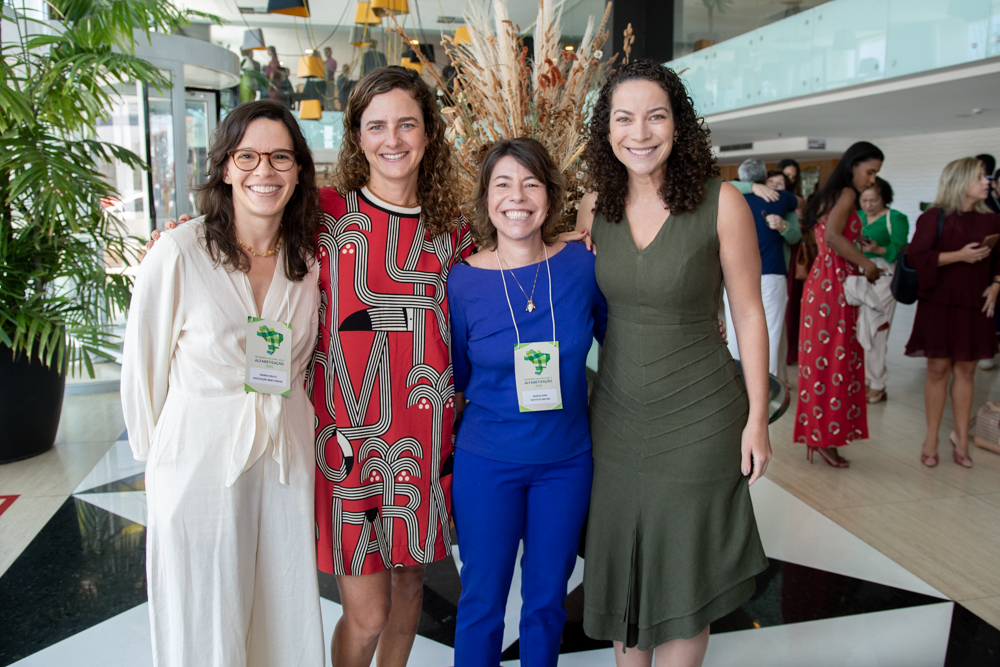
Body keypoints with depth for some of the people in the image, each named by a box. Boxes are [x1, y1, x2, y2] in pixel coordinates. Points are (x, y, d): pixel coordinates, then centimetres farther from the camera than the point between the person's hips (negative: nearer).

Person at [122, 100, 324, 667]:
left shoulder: (309, 259, 1)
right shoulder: (178, 254, -11)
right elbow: (144, 365, -2)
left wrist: (283, 426, 10)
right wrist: (155, 450, 6)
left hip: (288, 464, 4)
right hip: (200, 465, -3)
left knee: (287, 621, 15)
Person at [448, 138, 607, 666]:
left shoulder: (582, 264, -8)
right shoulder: (462, 281, -10)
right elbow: (455, 378, 2)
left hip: (567, 462, 2)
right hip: (486, 464, -1)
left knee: (547, 599, 18)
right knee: (482, 600, 13)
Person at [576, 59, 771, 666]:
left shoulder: (721, 202, -13)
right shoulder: (597, 210, -2)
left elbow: (749, 314, -8)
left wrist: (757, 420, -7)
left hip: (698, 417, -3)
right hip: (616, 413, 4)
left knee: (683, 577, 12)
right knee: (621, 566, 17)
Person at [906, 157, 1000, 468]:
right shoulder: (936, 217, -3)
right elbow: (916, 256, -11)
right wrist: (958, 256, -17)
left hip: (975, 306, 4)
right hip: (939, 304, -4)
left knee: (965, 370, 6)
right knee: (938, 369, 1)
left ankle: (961, 439, 15)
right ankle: (931, 439, 10)